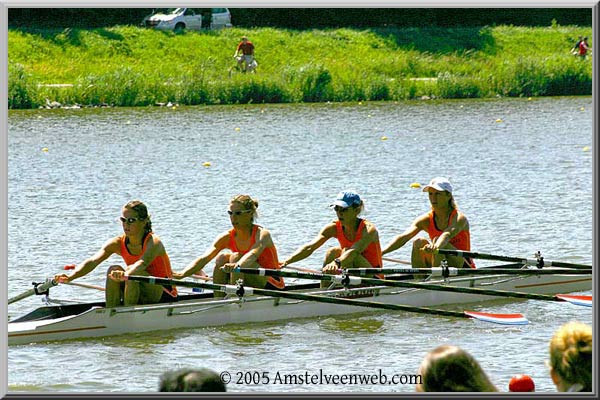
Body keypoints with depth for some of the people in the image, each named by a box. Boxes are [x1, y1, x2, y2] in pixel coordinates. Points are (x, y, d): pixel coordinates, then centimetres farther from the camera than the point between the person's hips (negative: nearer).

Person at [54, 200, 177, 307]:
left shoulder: (153, 242, -20)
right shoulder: (117, 243, -5)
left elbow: (143, 263, -42)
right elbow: (93, 261, -21)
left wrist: (126, 275, -64)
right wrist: (70, 277, -39)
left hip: (164, 295, -5)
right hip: (141, 300, 5)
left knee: (133, 272, -30)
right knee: (114, 270, -18)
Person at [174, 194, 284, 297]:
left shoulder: (262, 234, -18)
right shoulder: (227, 237, -3)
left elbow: (253, 254, -41)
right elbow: (205, 258, -17)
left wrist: (237, 265, -64)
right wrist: (182, 274, -36)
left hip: (272, 285, -6)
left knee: (236, 257, -25)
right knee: (222, 258, -15)